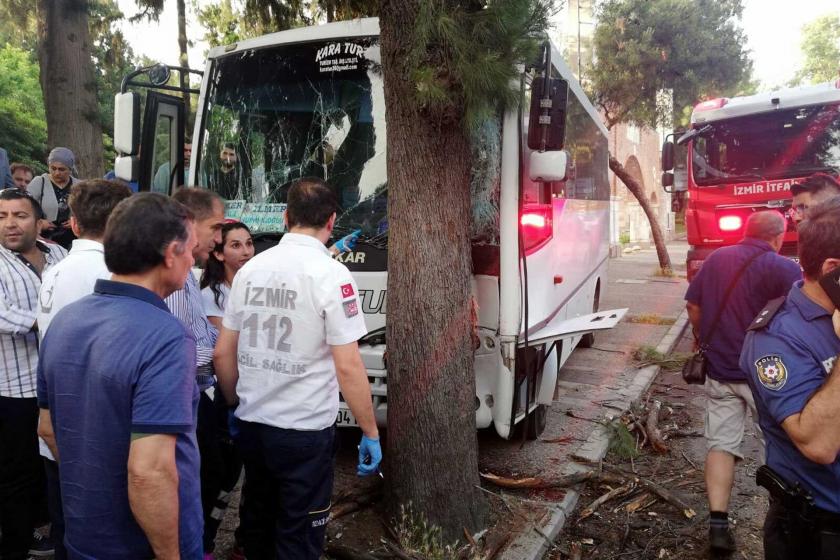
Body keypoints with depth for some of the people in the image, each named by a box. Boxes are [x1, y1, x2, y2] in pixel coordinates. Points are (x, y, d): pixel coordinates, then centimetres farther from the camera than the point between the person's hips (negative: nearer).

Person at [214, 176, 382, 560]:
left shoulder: (250, 269, 2)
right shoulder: (330, 273, -15)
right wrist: (370, 433, -8)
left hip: (251, 426, 6)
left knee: (258, 526, 24)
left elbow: (222, 353, 7)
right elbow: (348, 366, -18)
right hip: (304, 432, -5)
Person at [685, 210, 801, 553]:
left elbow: (693, 305, 10)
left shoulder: (716, 258, 3)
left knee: (721, 444, 6)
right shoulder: (783, 269, -13)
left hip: (719, 369, 4)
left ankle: (717, 524, 1)